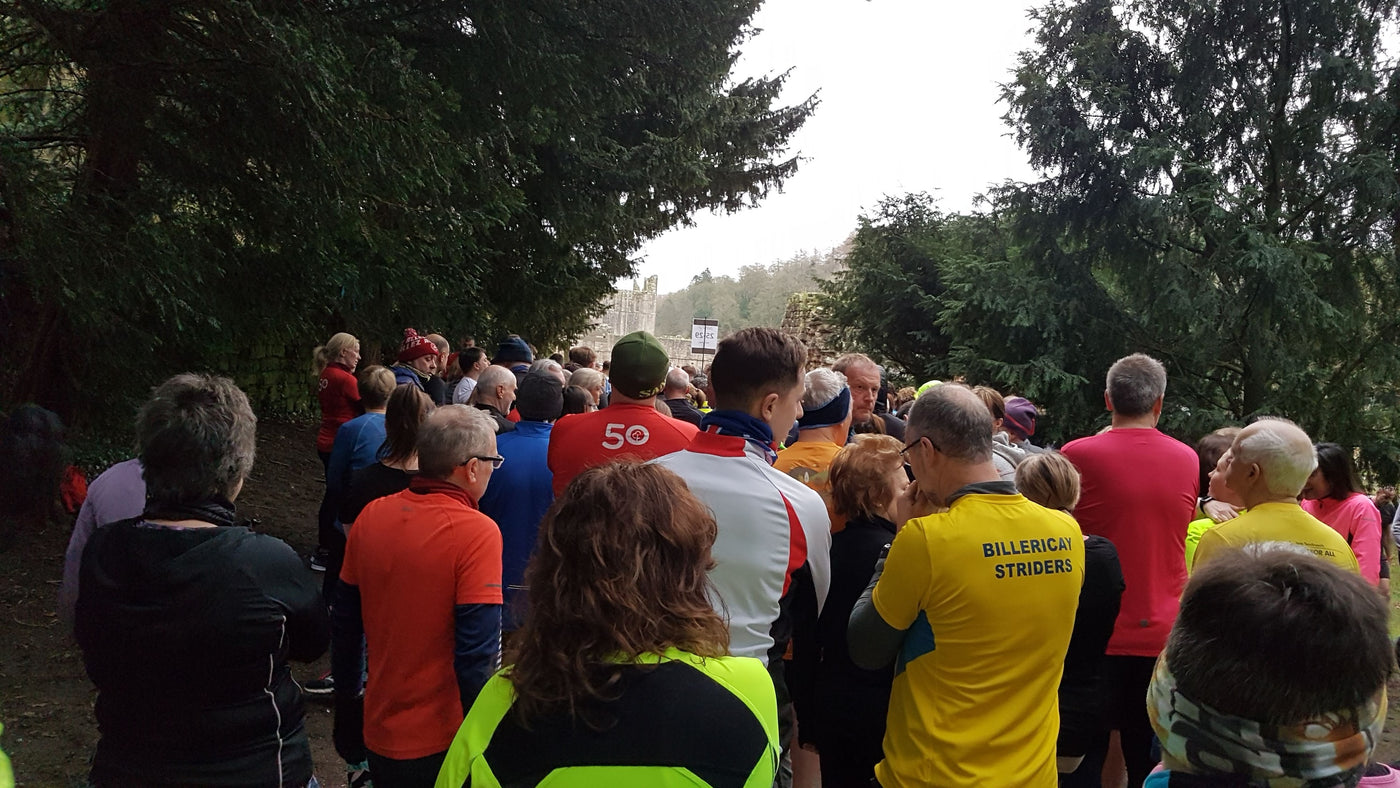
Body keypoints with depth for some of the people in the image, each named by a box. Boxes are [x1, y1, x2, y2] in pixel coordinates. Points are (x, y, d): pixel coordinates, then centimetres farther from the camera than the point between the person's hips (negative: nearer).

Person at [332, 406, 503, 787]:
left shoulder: (371, 516, -3)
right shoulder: (477, 533, -20)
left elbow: (344, 626, 6)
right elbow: (476, 659, -23)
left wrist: (348, 703, 19)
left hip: (378, 733, 5)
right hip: (444, 745, -5)